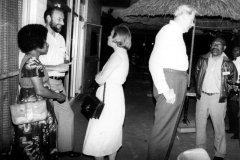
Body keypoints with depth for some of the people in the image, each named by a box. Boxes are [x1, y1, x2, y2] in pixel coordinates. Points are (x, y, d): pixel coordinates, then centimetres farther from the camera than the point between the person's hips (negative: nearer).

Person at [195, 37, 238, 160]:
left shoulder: (228, 63, -3)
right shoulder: (203, 59, 5)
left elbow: (233, 80, 8)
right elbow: (197, 74, 15)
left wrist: (225, 93, 1)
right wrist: (198, 90, 9)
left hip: (218, 98, -3)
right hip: (202, 96, 3)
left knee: (219, 127, 0)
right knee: (200, 125, 9)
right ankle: (200, 150, 23)